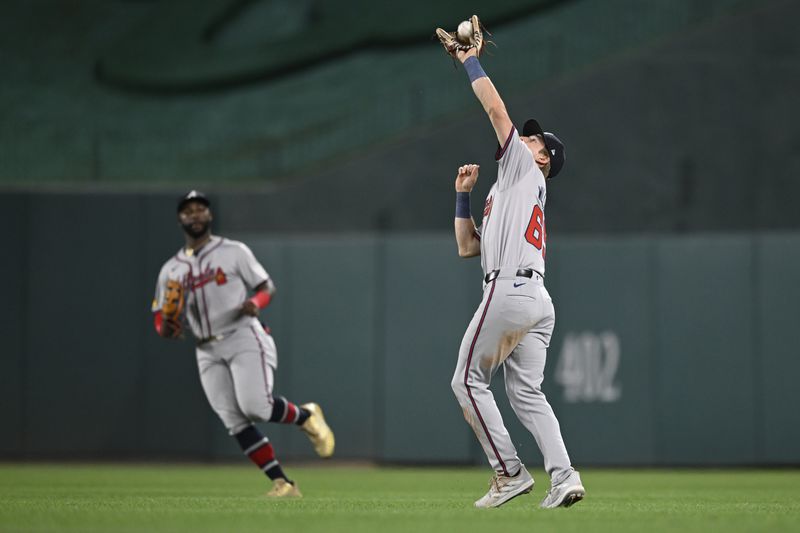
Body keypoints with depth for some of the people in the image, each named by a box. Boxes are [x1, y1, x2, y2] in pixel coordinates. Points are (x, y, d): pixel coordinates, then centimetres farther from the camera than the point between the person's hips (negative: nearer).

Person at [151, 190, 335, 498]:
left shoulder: (233, 252, 4)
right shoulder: (170, 270, 12)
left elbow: (267, 287, 6)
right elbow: (161, 322, 11)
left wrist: (254, 303, -18)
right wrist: (165, 328, -14)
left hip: (244, 338, -4)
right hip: (208, 353, 4)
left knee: (255, 406, -23)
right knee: (234, 422, -6)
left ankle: (306, 417, 6)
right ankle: (282, 483, -4)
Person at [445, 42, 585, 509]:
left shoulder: (523, 168, 7)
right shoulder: (518, 200, 31)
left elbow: (496, 108, 0)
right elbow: (468, 247, 32)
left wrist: (471, 60, 11)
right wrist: (464, 194, 30)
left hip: (509, 291, -9)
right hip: (538, 298, 9)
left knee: (469, 380, -1)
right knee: (527, 392, 4)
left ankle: (510, 471, -6)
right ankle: (564, 475, -11)